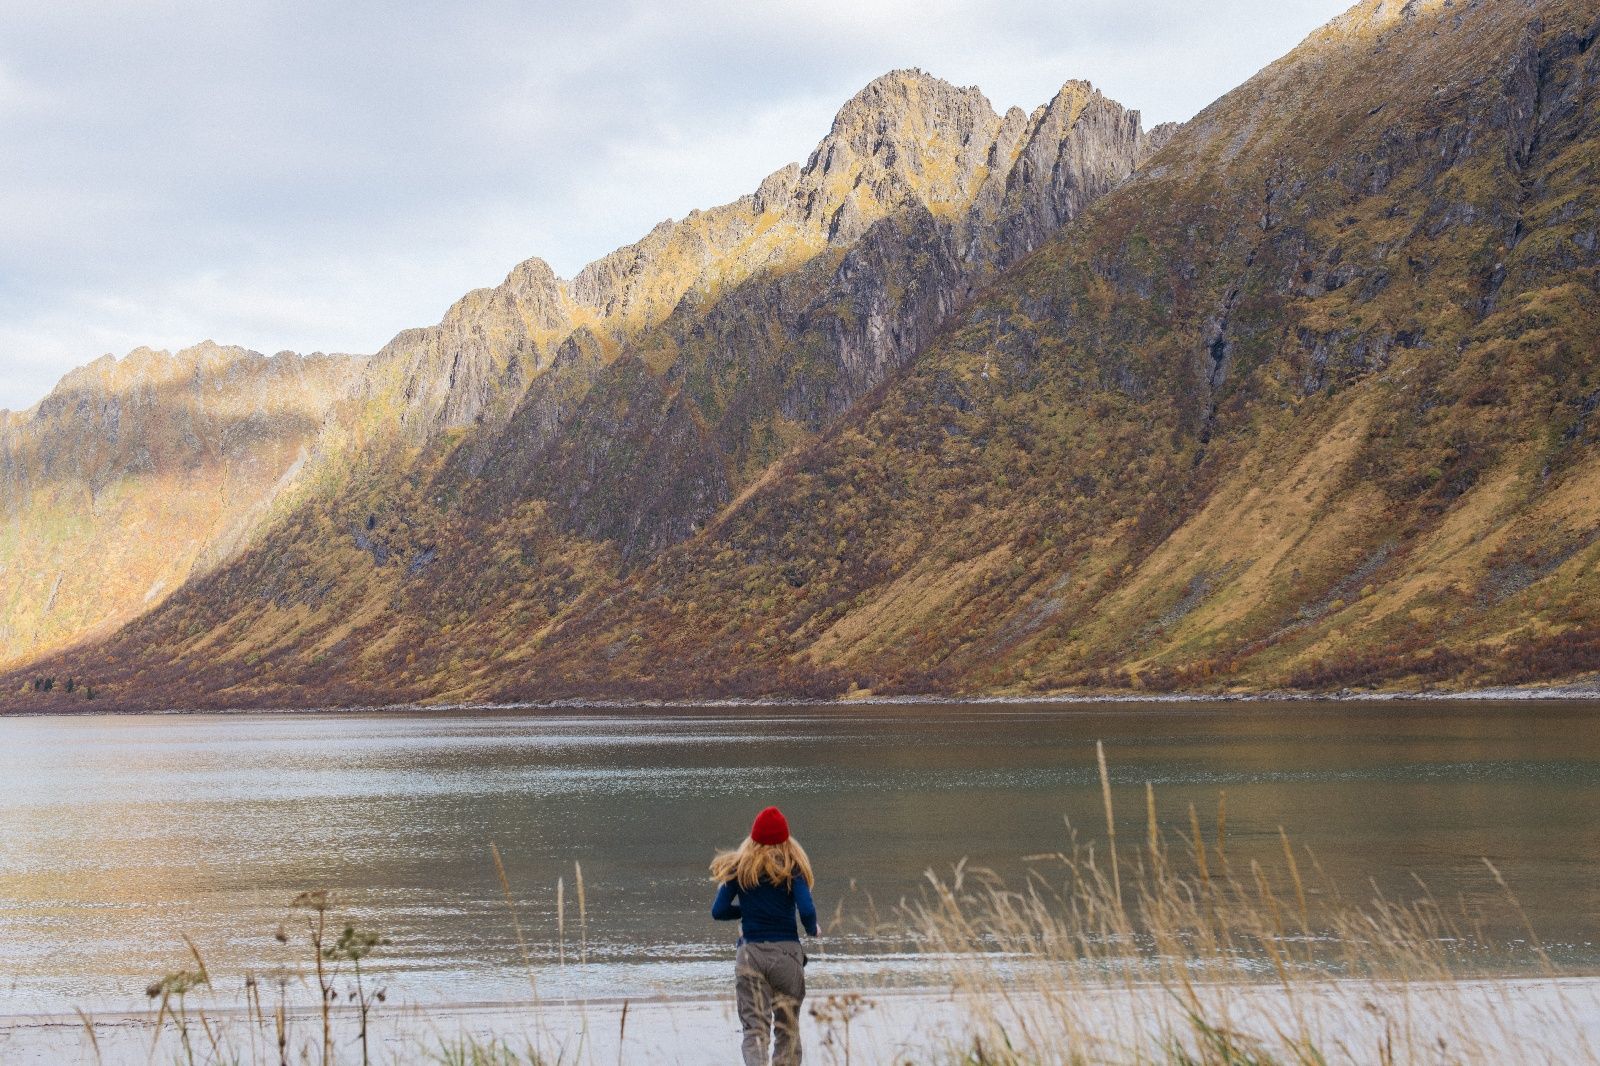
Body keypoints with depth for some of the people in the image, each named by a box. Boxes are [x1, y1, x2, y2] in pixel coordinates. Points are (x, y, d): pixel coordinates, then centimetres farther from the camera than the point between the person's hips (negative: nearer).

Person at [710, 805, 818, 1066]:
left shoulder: (738, 867, 5)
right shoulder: (792, 867, -1)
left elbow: (718, 911, 2)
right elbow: (807, 911, -12)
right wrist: (813, 929, 9)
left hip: (750, 953, 1)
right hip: (786, 951, -1)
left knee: (754, 1027, 0)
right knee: (788, 1028, 11)